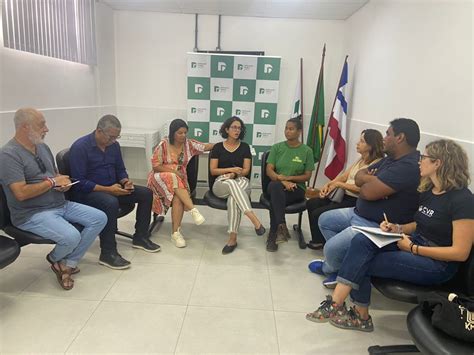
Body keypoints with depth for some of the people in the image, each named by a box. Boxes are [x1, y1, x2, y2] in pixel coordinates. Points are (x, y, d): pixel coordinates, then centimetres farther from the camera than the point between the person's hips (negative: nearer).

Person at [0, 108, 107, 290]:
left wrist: (64, 182, -1)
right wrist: (52, 182, -13)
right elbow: (21, 193, -23)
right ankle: (55, 259, 8)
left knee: (99, 218, -4)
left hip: (61, 204, 9)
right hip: (32, 213, -8)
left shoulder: (42, 147, 12)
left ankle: (68, 263, 1)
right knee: (71, 237, -30)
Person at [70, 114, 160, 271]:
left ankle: (140, 237, 9)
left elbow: (120, 170, 16)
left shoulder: (114, 145, 5)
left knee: (145, 193, -3)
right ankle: (107, 253, -26)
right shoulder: (80, 147, -16)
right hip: (87, 193, -7)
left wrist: (126, 182, -6)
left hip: (112, 188, 8)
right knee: (111, 202, -38)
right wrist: (108, 189, -25)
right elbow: (79, 182, -20)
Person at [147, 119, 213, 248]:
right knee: (173, 179, -39)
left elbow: (206, 146, 5)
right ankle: (193, 210, -43)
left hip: (179, 178, 2)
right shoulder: (163, 145, -6)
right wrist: (174, 171, -15)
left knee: (178, 198, -31)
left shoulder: (188, 144, 6)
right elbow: (156, 166, -7)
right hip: (161, 178, -2)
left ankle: (176, 232, -28)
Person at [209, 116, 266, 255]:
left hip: (241, 181, 1)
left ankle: (233, 238, -36)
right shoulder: (218, 147, 9)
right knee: (232, 184, -40)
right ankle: (255, 220, -50)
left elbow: (246, 170, 4)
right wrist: (231, 169, -11)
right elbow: (213, 170, 3)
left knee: (233, 198, -38)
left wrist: (234, 174, -16)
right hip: (221, 183, 0)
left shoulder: (244, 147, 11)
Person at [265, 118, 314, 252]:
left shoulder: (307, 151, 3)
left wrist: (289, 178, -14)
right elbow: (269, 170, -1)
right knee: (276, 186, -37)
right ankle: (282, 226, -43)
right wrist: (282, 181, -19)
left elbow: (307, 176, 1)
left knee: (275, 199, -33)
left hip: (296, 188, -1)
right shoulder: (277, 147, 7)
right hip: (277, 185, 1)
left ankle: (273, 234, -25)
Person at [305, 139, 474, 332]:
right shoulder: (428, 190, 7)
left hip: (438, 264, -7)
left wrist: (413, 248, -19)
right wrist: (398, 228, 1)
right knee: (361, 241, -19)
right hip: (415, 244, 8)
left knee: (361, 263, -19)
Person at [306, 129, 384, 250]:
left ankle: (319, 241, 15)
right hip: (344, 195, 10)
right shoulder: (361, 160, 11)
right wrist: (328, 184, -4)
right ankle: (318, 238, 16)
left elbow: (362, 188, -25)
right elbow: (344, 176, 11)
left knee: (317, 214, -15)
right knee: (311, 203, 4)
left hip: (355, 202, -10)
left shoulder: (376, 164, -18)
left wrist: (338, 184, -16)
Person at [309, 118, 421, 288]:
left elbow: (368, 192, -29)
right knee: (325, 219, 16)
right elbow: (359, 176, 9)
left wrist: (368, 181, -5)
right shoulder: (391, 158, 9)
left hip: (379, 227, -11)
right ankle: (342, 264, 14)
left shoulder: (409, 166, -25)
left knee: (331, 248, -19)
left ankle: (330, 269, 18)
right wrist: (373, 180, -14)